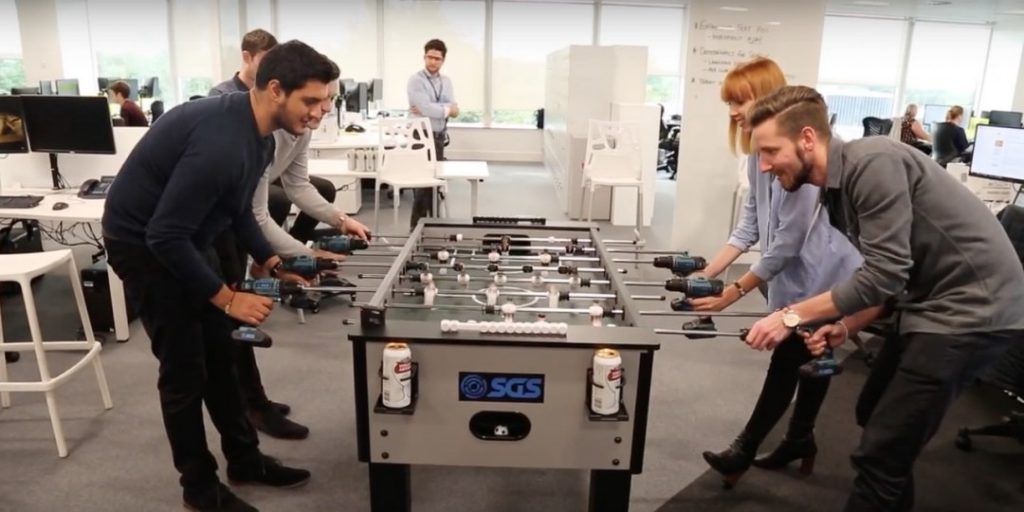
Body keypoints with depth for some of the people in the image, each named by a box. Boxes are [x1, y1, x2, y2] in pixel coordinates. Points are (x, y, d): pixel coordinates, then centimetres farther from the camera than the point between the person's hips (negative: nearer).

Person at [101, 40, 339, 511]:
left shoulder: (258, 133, -4)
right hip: (143, 244, -9)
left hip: (188, 236, 9)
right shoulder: (221, 142, -34)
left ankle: (244, 459, 28)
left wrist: (267, 258, 2)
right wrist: (227, 298, -25)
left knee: (220, 354, 13)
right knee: (185, 370, 0)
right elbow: (164, 237, -32)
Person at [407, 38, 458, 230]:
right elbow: (426, 108, -21)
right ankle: (417, 227, 3)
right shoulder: (416, 80, -9)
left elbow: (455, 111, -1)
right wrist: (446, 109, -6)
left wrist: (431, 109, -14)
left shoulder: (446, 81, 11)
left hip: (439, 137, 6)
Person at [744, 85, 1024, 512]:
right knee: (874, 416, 22)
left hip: (971, 308, -10)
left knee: (880, 451, -8)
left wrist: (792, 316, -19)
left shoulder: (872, 163, -21)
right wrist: (845, 328, -1)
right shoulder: (836, 188, 8)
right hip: (932, 303, 10)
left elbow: (884, 274, -25)